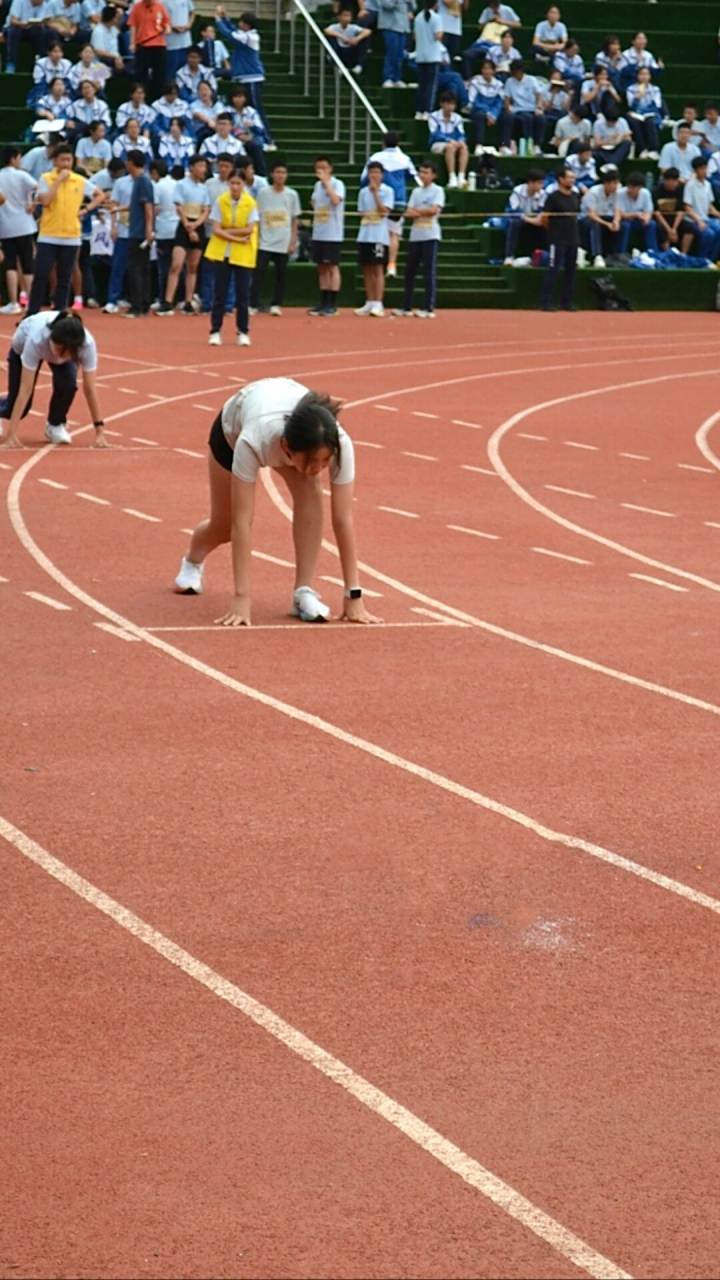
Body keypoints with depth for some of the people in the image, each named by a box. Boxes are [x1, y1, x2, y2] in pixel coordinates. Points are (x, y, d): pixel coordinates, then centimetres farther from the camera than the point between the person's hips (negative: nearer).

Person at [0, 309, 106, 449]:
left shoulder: (87, 343, -41)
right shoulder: (37, 339, -46)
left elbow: (90, 389, -31)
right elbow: (25, 389, -42)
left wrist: (100, 431, -31)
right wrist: (11, 434, -44)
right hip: (23, 346, -1)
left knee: (67, 384, -28)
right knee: (19, 406, -4)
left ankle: (56, 425, 1)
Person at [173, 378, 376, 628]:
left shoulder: (338, 443, -41)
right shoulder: (253, 441, -48)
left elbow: (343, 519, -35)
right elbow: (242, 521, -44)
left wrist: (353, 595, -35)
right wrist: (241, 598, -46)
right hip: (233, 428, -1)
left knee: (310, 493, -29)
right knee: (224, 524, 10)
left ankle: (304, 592, -21)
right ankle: (193, 561, 46)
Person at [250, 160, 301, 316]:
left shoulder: (292, 195, 2)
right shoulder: (263, 193, 1)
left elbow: (295, 220, 6)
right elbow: (257, 217, 5)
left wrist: (293, 241, 1)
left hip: (283, 243, 1)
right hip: (264, 242, -1)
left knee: (281, 274, 4)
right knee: (259, 271, -8)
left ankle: (276, 304, 13)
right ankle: (254, 304, -5)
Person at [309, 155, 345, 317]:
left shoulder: (337, 184, -7)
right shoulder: (317, 185, 13)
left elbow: (335, 200, -25)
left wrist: (326, 181, -22)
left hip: (332, 234, -7)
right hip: (318, 234, 7)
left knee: (332, 267, -4)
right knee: (321, 268, 9)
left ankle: (332, 304, -3)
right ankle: (323, 302, 13)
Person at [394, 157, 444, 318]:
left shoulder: (437, 191, 0)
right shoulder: (416, 192, 14)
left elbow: (433, 210, -13)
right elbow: (409, 213, 5)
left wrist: (417, 210, -2)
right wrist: (424, 212, -10)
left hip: (430, 236, -5)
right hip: (415, 235, 5)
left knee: (429, 271, -7)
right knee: (410, 271, 6)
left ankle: (428, 308, -7)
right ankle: (406, 306, 12)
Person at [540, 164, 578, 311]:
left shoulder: (575, 196, 11)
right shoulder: (553, 197, -9)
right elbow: (545, 217, -8)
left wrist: (572, 231, 14)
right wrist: (553, 231, 4)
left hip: (573, 240, 7)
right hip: (557, 241, -7)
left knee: (570, 271, 8)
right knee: (553, 270, -6)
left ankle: (567, 302, 15)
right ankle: (546, 302, -3)